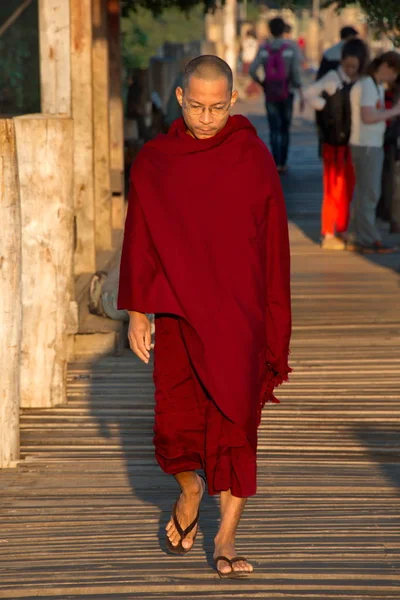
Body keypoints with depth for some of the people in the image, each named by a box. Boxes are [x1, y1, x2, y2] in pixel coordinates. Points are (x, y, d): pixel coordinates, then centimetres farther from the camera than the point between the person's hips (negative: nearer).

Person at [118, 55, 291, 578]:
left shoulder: (254, 160, -3)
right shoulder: (153, 162, 2)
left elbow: (273, 243, 0)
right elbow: (139, 241, 6)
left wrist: (274, 322, 0)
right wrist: (137, 310, 3)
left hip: (240, 314, -1)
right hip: (177, 313, 2)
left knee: (235, 423, -2)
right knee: (175, 426, 1)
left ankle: (226, 537, 7)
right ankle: (190, 490, 33)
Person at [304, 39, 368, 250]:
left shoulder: (357, 81, 9)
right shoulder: (333, 78, -12)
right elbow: (309, 94, -22)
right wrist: (327, 107, -15)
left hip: (351, 142, 7)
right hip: (334, 143, -7)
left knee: (349, 188, 11)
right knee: (334, 188, -5)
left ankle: (342, 232, 21)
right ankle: (328, 235, 1)